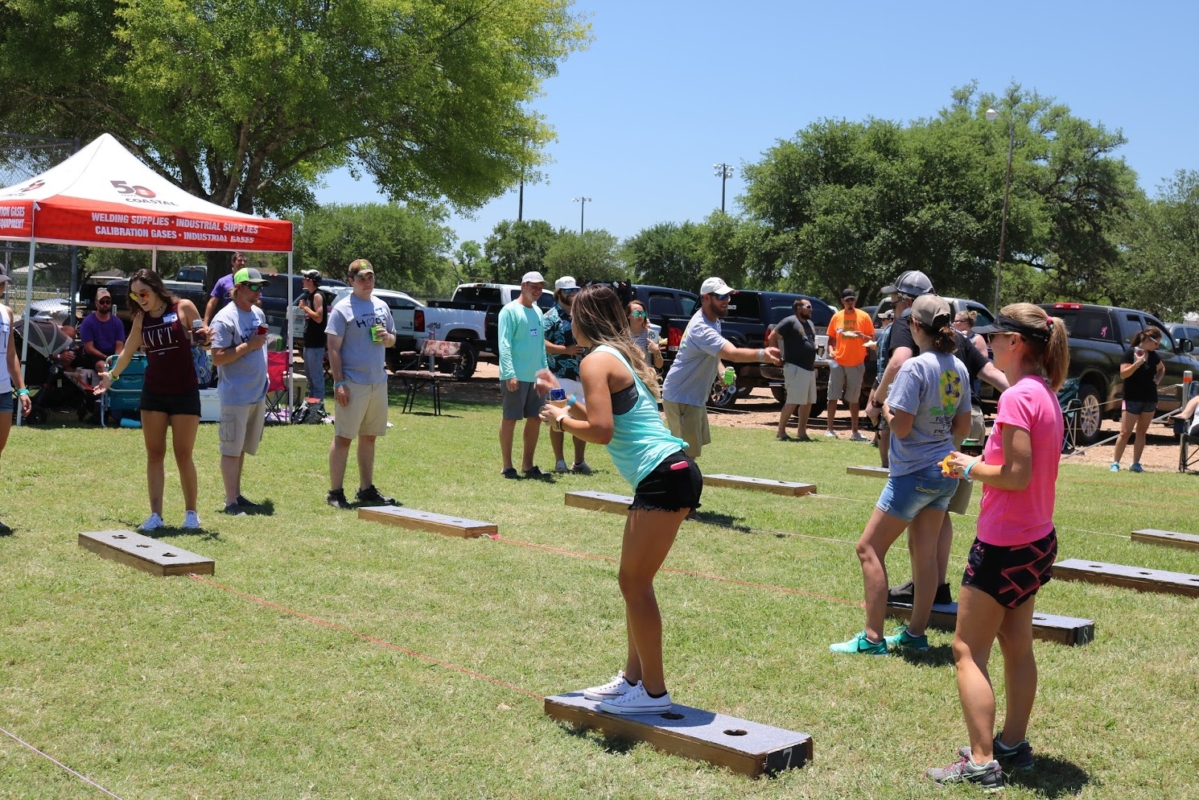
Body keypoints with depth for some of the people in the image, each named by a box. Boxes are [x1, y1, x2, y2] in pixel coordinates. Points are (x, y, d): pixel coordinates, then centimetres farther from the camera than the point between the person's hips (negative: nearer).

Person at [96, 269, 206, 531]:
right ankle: (155, 514, 6)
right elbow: (129, 350, 21)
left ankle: (191, 512, 12)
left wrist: (206, 336, -24)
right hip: (153, 393, 3)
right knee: (154, 454, 2)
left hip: (185, 392, -3)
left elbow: (204, 341, -1)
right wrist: (112, 375, 29)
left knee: (183, 455, 0)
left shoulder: (183, 308, -5)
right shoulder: (141, 318, 6)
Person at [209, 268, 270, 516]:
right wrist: (249, 346, -21)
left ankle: (237, 495, 24)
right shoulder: (225, 318, -14)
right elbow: (217, 358, -19)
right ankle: (231, 502, 2)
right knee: (231, 449, -2)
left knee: (242, 448, 16)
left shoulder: (258, 314, 11)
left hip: (258, 393, 8)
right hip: (236, 396, -8)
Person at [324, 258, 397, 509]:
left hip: (378, 382, 6)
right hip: (352, 383, -6)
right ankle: (335, 492, 2)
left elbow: (392, 339, 22)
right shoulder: (342, 308, -7)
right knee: (343, 437, -2)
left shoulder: (381, 306, 12)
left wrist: (387, 337, -3)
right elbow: (333, 348, -11)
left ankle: (367, 489, 20)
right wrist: (339, 383, -17)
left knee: (369, 437, 12)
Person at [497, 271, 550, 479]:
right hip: (516, 376, -8)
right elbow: (504, 344, -15)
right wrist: (509, 373, -22)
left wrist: (545, 370, 15)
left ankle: (527, 465, 19)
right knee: (510, 418, 0)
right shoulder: (510, 310, -8)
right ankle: (507, 467, 5)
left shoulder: (538, 312, 16)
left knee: (535, 419, 10)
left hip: (535, 376, 8)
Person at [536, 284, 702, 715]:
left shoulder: (596, 360, -8)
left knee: (635, 583, -2)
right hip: (669, 475, 10)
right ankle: (633, 677, 26)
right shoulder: (622, 356, 20)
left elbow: (601, 430, -19)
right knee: (633, 581, 17)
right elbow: (611, 418, 29)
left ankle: (653, 692, 5)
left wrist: (560, 419, -2)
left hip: (664, 478, -10)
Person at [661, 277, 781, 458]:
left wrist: (721, 372, 0)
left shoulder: (713, 320, 5)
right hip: (681, 398, -11)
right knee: (688, 453, -13)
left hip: (695, 397, 11)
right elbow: (732, 353, -44)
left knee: (696, 444, 24)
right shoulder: (701, 328, -29)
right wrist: (761, 354, -61)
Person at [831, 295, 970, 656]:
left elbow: (901, 426, -20)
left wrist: (884, 407, -3)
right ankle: (916, 633, 21)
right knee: (925, 552, 14)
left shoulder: (914, 367, -19)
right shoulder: (959, 368, 5)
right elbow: (963, 425, 12)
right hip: (944, 471, 8)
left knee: (869, 548, 1)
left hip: (914, 473, -8)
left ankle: (872, 638, 0)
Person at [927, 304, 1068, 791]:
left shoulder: (1017, 397, -21)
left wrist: (971, 469, -10)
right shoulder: (1045, 394, 8)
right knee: (1017, 646, 19)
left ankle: (982, 764, -2)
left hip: (1005, 546, -10)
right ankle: (1013, 745, 29)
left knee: (968, 651, -2)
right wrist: (982, 467, 7)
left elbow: (1016, 475, -25)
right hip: (1037, 540, 10)